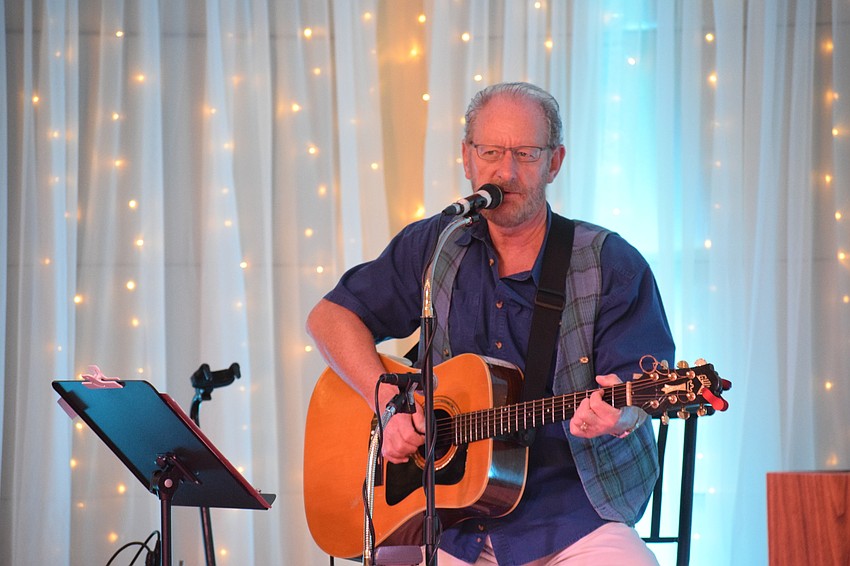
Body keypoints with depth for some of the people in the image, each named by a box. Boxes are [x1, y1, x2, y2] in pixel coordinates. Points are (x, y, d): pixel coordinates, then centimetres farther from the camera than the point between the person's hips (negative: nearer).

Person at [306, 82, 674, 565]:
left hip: (569, 517, -1)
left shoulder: (609, 263, 0)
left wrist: (618, 416, -30)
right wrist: (391, 402, -4)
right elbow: (330, 317, 12)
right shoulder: (433, 247, 10)